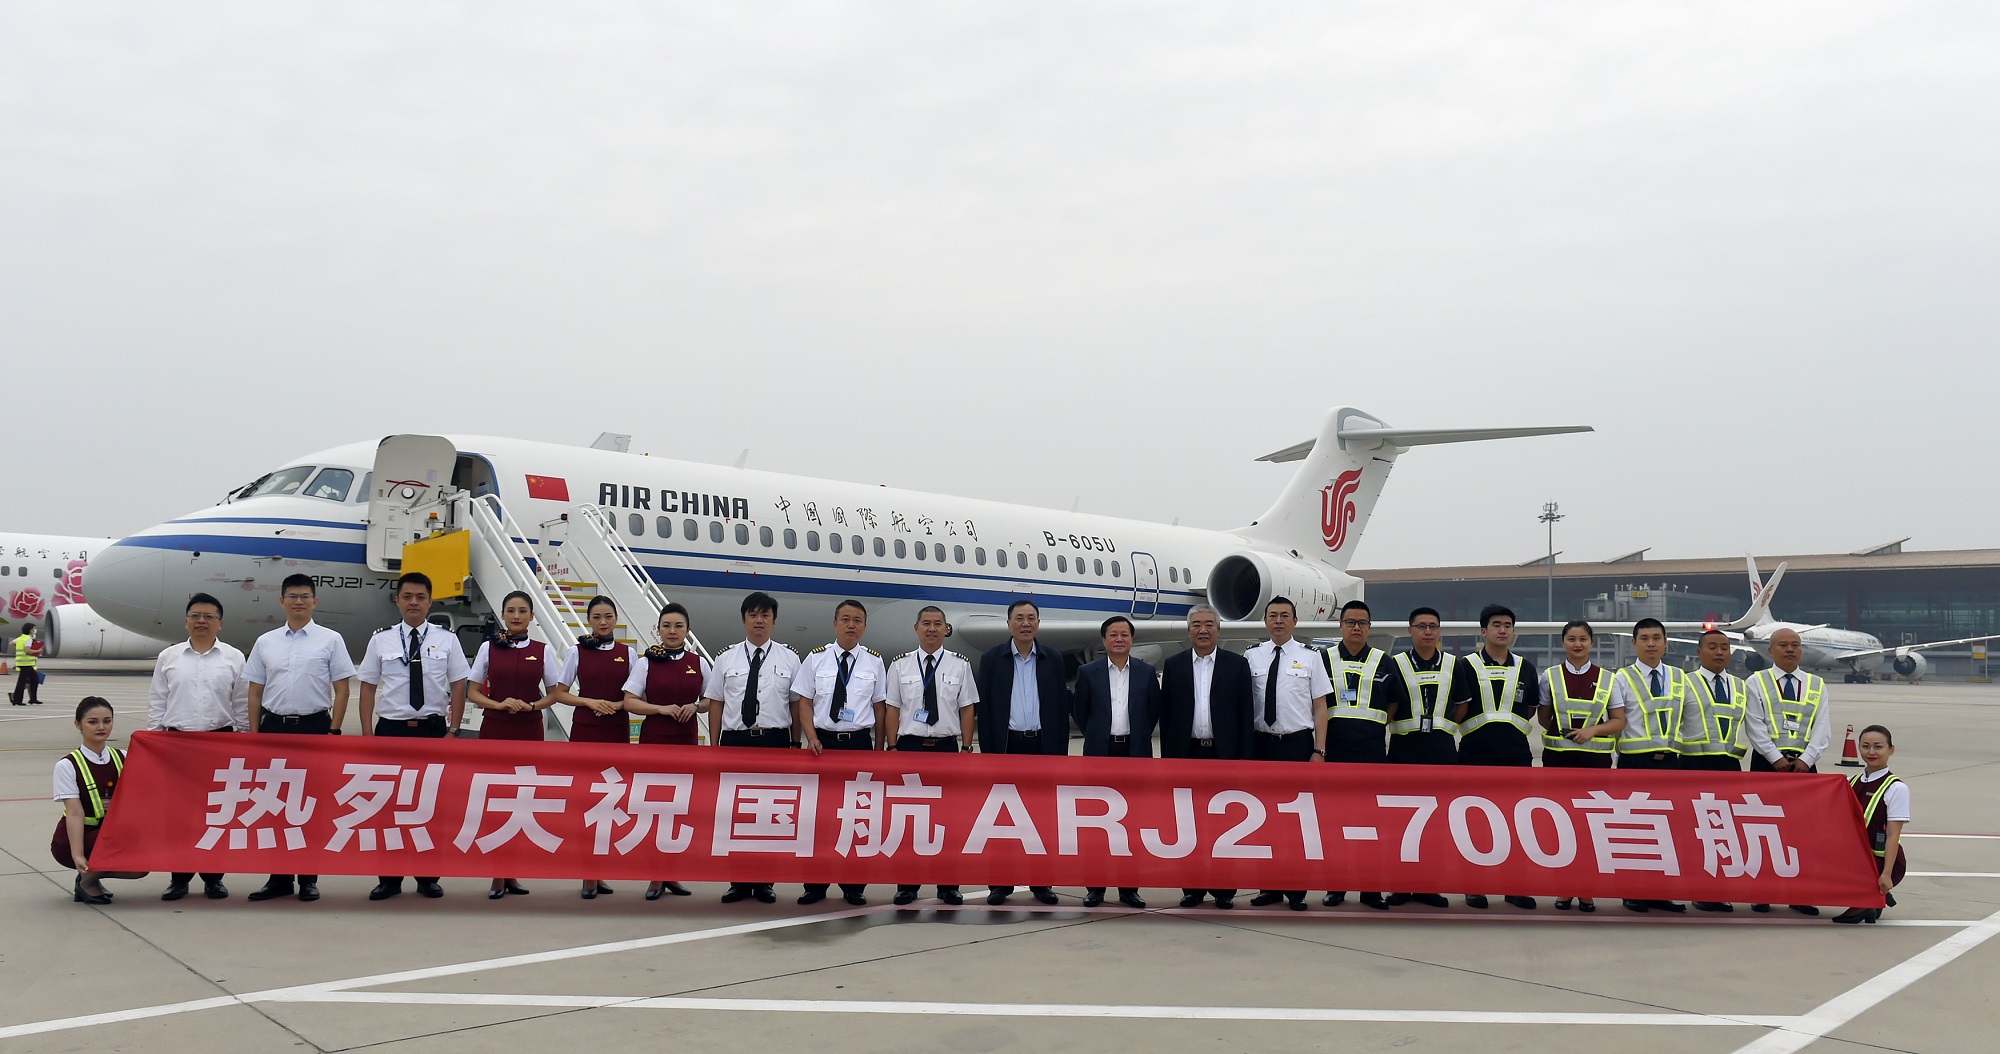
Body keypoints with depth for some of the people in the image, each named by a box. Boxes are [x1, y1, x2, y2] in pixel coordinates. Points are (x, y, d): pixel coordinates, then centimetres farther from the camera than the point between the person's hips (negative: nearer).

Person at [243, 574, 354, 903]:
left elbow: (341, 689, 0)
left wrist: (333, 731, -7)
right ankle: (279, 877, 12)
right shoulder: (265, 642, 9)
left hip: (314, 726, -3)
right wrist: (254, 734, 4)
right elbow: (255, 692, 11)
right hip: (274, 726, 3)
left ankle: (308, 878, 10)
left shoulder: (330, 640, 1)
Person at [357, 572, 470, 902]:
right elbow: (368, 688, 5)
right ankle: (389, 879, 12)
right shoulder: (381, 640, 4)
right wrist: (367, 734, -2)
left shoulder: (446, 639, 3)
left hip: (433, 729, 0)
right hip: (391, 729, 0)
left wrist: (453, 730, -3)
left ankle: (428, 877, 15)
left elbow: (458, 687, 3)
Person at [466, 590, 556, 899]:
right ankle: (497, 876, 5)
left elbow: (553, 694, 8)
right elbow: (472, 692, 4)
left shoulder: (542, 650, 4)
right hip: (494, 730, -1)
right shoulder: (488, 648, 2)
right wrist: (500, 704, -13)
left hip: (529, 732, 1)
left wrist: (532, 705, -11)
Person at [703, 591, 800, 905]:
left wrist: (796, 744, -1)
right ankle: (739, 880, 13)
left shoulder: (789, 659, 4)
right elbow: (714, 703, 8)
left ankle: (764, 881, 13)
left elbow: (798, 703, 4)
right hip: (735, 741, 1)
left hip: (775, 741, -1)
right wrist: (714, 746, 3)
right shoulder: (726, 659, 7)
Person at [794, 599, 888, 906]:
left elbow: (879, 706, 7)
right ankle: (814, 884, 10)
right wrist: (811, 738, -10)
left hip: (860, 743, 1)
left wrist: (879, 748, 4)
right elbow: (804, 701, 3)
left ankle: (854, 886, 12)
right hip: (823, 742, 0)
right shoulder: (816, 658, 2)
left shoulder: (874, 661, 5)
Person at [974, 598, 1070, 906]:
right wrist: (988, 752, -5)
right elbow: (984, 708, 0)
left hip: (1043, 746, 1)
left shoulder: (1053, 659, 5)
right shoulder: (992, 659, 2)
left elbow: (1061, 707, 5)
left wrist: (1061, 751, 1)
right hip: (1006, 747, -1)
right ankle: (1001, 883, 10)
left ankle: (1041, 882, 13)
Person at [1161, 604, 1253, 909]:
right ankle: (1192, 887, 14)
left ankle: (1223, 889, 12)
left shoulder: (1237, 665, 3)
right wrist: (1167, 758, 2)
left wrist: (1243, 757, -5)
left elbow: (1245, 715, 1)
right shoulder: (1174, 666, 7)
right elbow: (1165, 715, 7)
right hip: (1186, 754, 1)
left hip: (1224, 754, -1)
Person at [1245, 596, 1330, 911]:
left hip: (1298, 743, -2)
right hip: (1262, 744, 2)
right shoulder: (1251, 657, 5)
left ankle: (1297, 890, 10)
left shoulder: (1310, 657, 2)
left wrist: (1319, 751, -5)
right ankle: (1270, 887, 16)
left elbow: (1320, 707, 1)